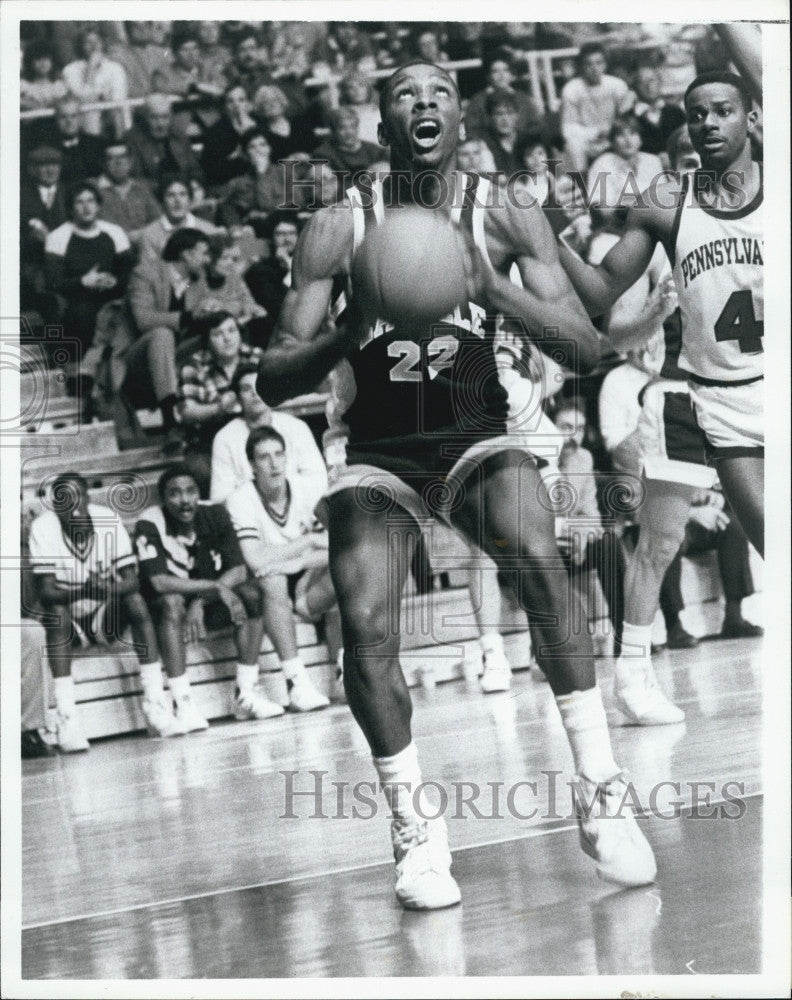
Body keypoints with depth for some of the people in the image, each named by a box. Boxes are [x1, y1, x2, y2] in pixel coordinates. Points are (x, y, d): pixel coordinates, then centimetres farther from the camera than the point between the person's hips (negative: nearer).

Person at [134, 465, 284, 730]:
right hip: (164, 609, -4)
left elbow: (238, 571, -12)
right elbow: (159, 582, -28)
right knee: (172, 602, -36)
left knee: (251, 594, -21)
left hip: (210, 608, 4)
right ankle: (183, 703, -36)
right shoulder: (150, 525, -18)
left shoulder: (214, 515, -7)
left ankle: (246, 694, -20)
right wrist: (216, 588, -33)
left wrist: (200, 602, -25)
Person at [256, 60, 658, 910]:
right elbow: (273, 381, -9)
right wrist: (350, 334, -30)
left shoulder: (507, 219, -6)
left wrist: (497, 291, -28)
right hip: (379, 455, 0)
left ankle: (603, 800, -22)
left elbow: (588, 350, -11)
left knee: (539, 560, -29)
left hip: (477, 441, 0)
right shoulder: (339, 229, -8)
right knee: (365, 624, -22)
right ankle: (415, 833, -4)